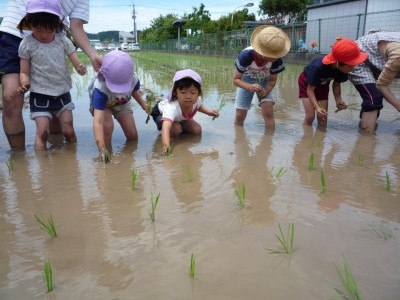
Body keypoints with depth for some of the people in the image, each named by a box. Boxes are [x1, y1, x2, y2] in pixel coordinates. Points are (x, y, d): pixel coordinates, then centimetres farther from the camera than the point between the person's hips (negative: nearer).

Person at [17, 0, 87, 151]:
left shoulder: (63, 41, -2)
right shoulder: (27, 44, -7)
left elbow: (77, 64, -2)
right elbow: (24, 72, -4)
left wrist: (81, 69, -27)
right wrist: (25, 84, -27)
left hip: (62, 93, 2)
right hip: (40, 95, -2)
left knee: (68, 131, 3)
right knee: (42, 131, -10)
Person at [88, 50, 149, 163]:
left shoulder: (134, 79, -34)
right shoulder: (100, 89, -46)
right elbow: (98, 122, -52)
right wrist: (101, 148, -60)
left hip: (123, 104, 4)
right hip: (102, 104, -4)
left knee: (133, 136, -3)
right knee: (108, 126, -33)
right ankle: (107, 155, -10)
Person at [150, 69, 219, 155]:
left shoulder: (197, 100, -28)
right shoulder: (172, 108, -50)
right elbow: (166, 126, -63)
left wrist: (209, 111, -16)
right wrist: (166, 144, -80)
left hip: (180, 118, 6)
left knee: (197, 130, -5)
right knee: (175, 129, -33)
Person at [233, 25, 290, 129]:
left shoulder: (277, 60, -31)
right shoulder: (246, 55, -38)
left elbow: (272, 80, -15)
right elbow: (236, 79, -29)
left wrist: (266, 92, -35)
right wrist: (250, 87, -48)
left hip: (264, 81, 1)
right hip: (246, 81, -1)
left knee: (268, 112, -14)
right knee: (240, 115, -1)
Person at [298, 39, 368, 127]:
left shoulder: (342, 68, -25)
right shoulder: (318, 67, -42)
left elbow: (336, 84, -6)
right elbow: (310, 89, -31)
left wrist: (338, 100, -21)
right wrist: (317, 107, -43)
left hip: (322, 85, 5)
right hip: (307, 83, -5)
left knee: (322, 117, -3)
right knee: (310, 116, -14)